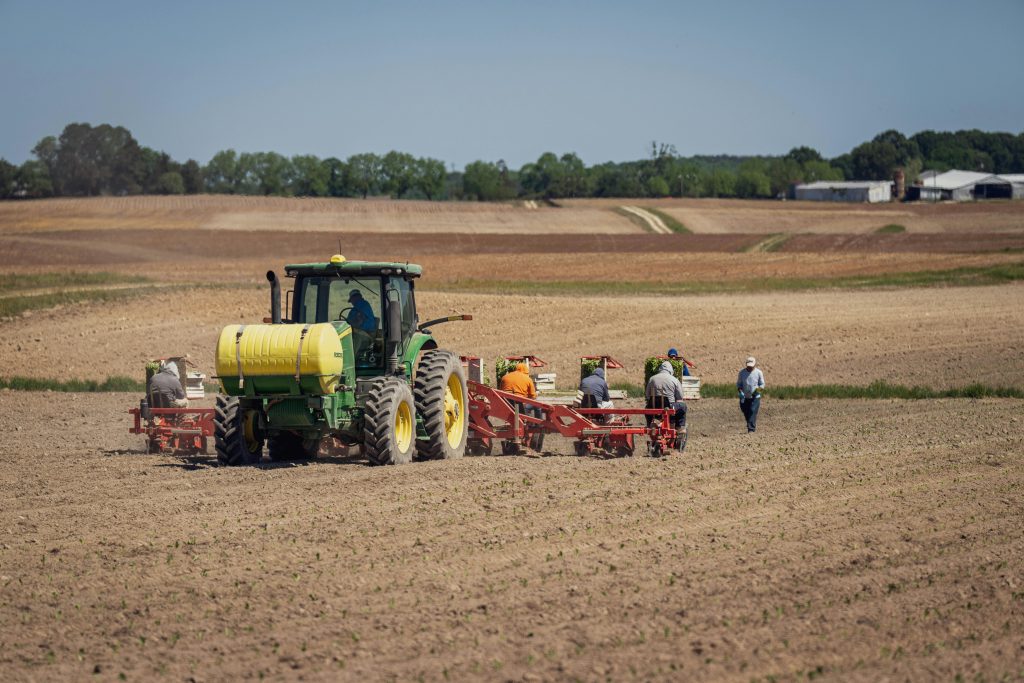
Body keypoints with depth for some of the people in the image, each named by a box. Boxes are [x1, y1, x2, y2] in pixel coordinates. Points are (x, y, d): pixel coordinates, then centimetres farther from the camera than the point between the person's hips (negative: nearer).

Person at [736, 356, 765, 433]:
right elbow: (738, 384, 9)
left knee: (753, 412, -13)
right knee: (746, 414, 6)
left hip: (755, 397, -3)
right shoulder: (742, 372, 3)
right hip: (745, 397, 3)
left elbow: (762, 384, 4)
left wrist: (758, 389, -18)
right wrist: (740, 392, -9)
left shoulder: (758, 372, -2)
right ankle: (751, 427, 24)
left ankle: (751, 429, -16)